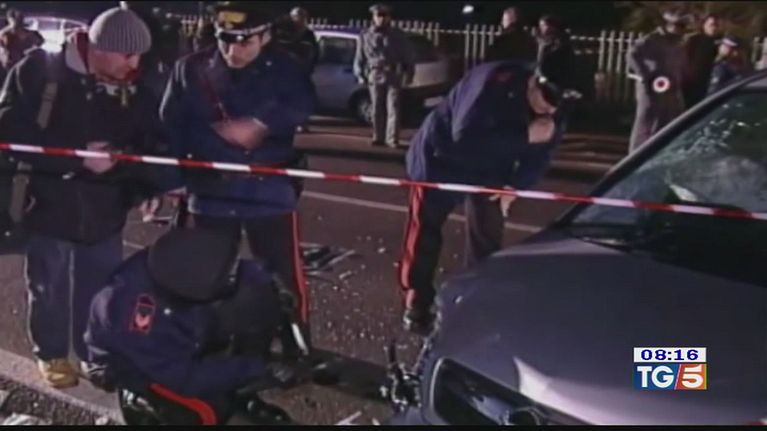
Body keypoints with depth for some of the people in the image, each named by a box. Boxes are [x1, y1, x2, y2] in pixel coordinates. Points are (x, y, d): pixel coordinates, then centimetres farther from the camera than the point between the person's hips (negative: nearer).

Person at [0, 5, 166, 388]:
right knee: (49, 290, 14)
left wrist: (159, 183, -19)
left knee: (101, 291, 12)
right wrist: (78, 156, -24)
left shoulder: (134, 93, -2)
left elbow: (151, 148, 2)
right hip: (47, 205, -2)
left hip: (103, 211, 3)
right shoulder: (38, 71, -12)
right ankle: (51, 354, 36)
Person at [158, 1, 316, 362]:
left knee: (286, 278, 7)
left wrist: (259, 125, -29)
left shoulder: (282, 70, -6)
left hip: (269, 192, -2)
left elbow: (301, 106, -22)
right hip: (210, 193, 2)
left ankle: (298, 354, 25)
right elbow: (170, 130, 1)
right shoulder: (191, 70, -2)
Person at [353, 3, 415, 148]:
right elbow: (360, 57, 12)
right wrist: (360, 74, 6)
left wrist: (408, 74, 2)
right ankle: (378, 137, 14)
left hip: (393, 76, -2)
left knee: (393, 108, -7)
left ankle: (392, 139, -7)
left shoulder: (398, 35, 5)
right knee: (377, 109, 5)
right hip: (375, 76, 2)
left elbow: (408, 56, 7)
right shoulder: (365, 35, 9)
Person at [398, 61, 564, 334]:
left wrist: (516, 184, -19)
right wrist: (525, 135, -45)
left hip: (489, 168, 5)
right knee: (425, 234, 4)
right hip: (442, 158, -5)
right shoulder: (496, 82, -36)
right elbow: (465, 136, -41)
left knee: (487, 238, 4)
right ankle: (417, 305, 19)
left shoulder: (552, 107, -15)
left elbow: (539, 153, -4)